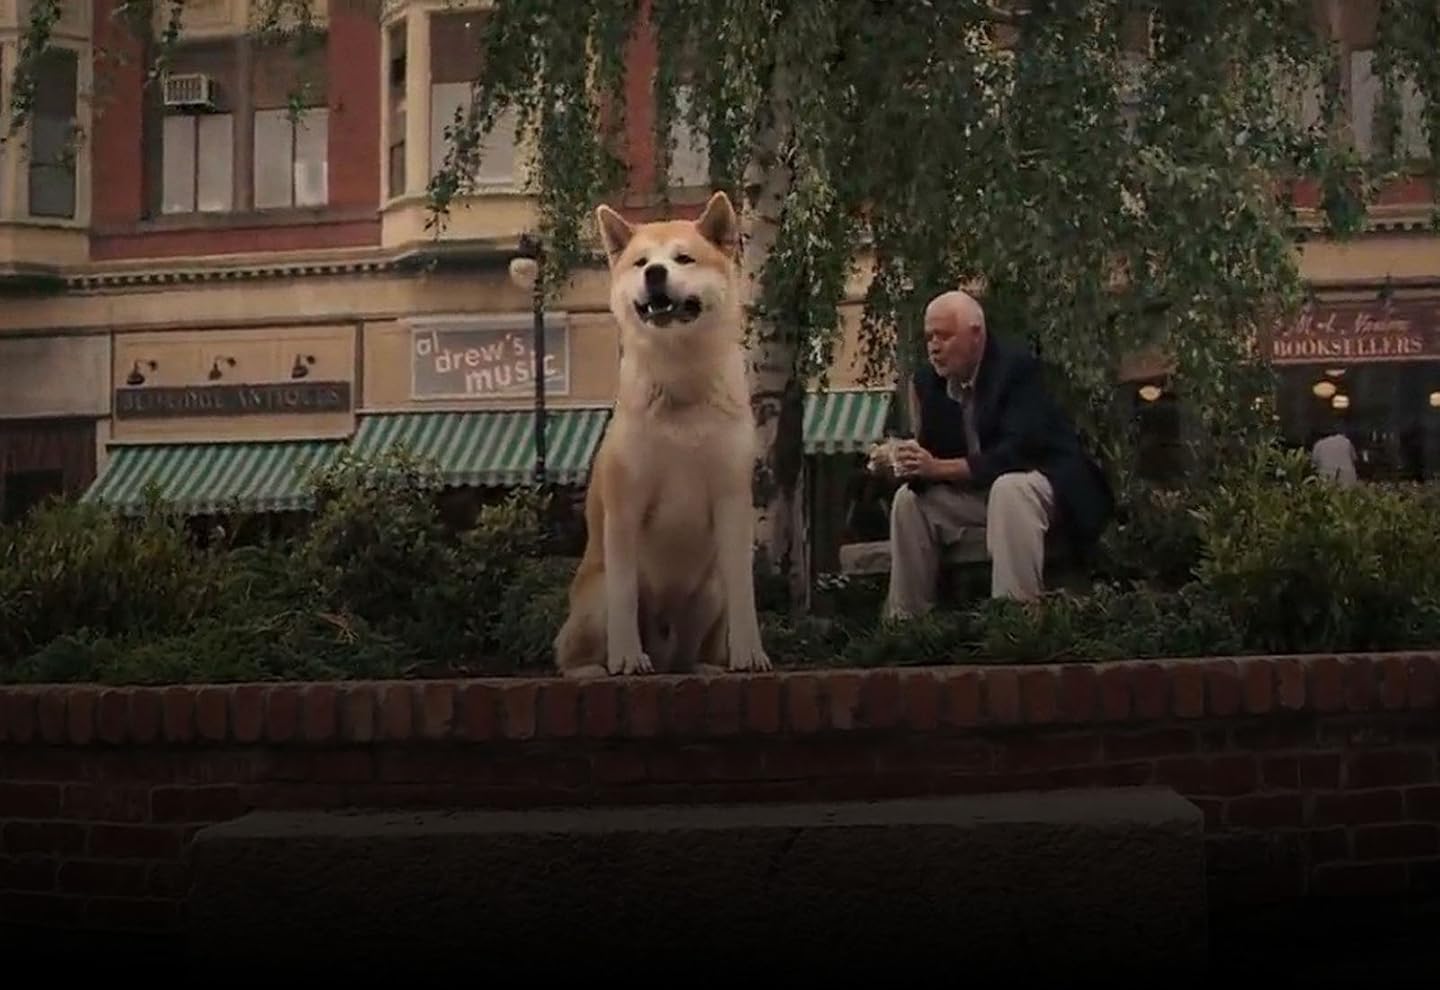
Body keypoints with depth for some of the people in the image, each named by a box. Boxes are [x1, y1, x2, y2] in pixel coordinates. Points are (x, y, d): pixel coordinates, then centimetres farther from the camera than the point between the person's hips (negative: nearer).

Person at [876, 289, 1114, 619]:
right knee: (910, 497, -7)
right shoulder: (928, 379, -1)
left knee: (1009, 489, -37)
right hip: (979, 489, 7)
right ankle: (905, 621, -2)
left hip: (1046, 484, -7)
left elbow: (1015, 453, -30)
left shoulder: (1017, 367, -21)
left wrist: (939, 468, -35)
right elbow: (933, 454, 0)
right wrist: (913, 463, -26)